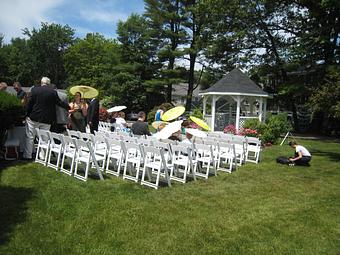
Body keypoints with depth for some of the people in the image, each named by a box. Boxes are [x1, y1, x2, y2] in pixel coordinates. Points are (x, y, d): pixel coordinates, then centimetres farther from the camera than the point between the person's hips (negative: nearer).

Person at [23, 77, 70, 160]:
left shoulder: (35, 90, -3)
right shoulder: (53, 92, -3)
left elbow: (30, 103, -3)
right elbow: (59, 102, 1)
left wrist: (27, 115, 5)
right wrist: (68, 107, 16)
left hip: (34, 117, -1)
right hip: (47, 119, 1)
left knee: (30, 137, 9)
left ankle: (27, 155, 11)